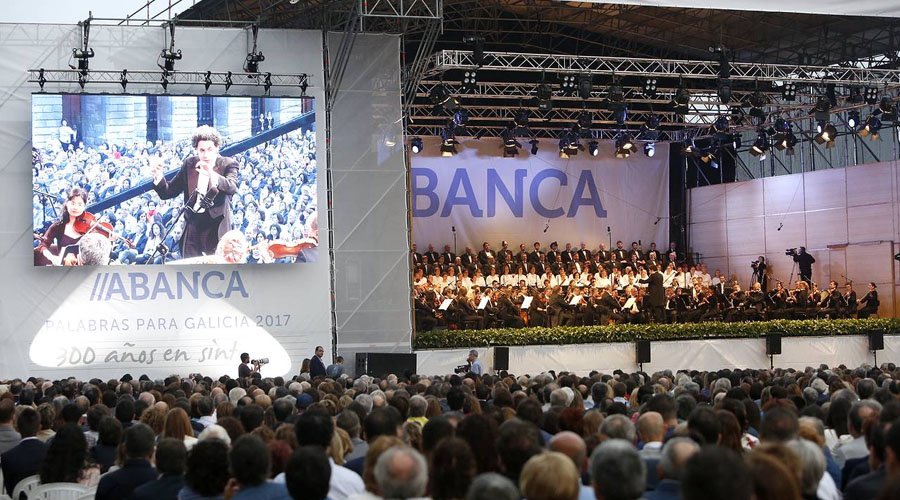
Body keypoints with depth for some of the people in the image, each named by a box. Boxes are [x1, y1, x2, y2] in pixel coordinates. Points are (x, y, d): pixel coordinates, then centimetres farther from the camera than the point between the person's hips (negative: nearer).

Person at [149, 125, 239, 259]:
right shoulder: (189, 164, 9)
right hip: (192, 227, 4)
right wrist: (158, 177, -11)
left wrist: (213, 176, -41)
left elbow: (232, 187, -23)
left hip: (216, 228, -4)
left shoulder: (228, 164, -2)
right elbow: (168, 192, 10)